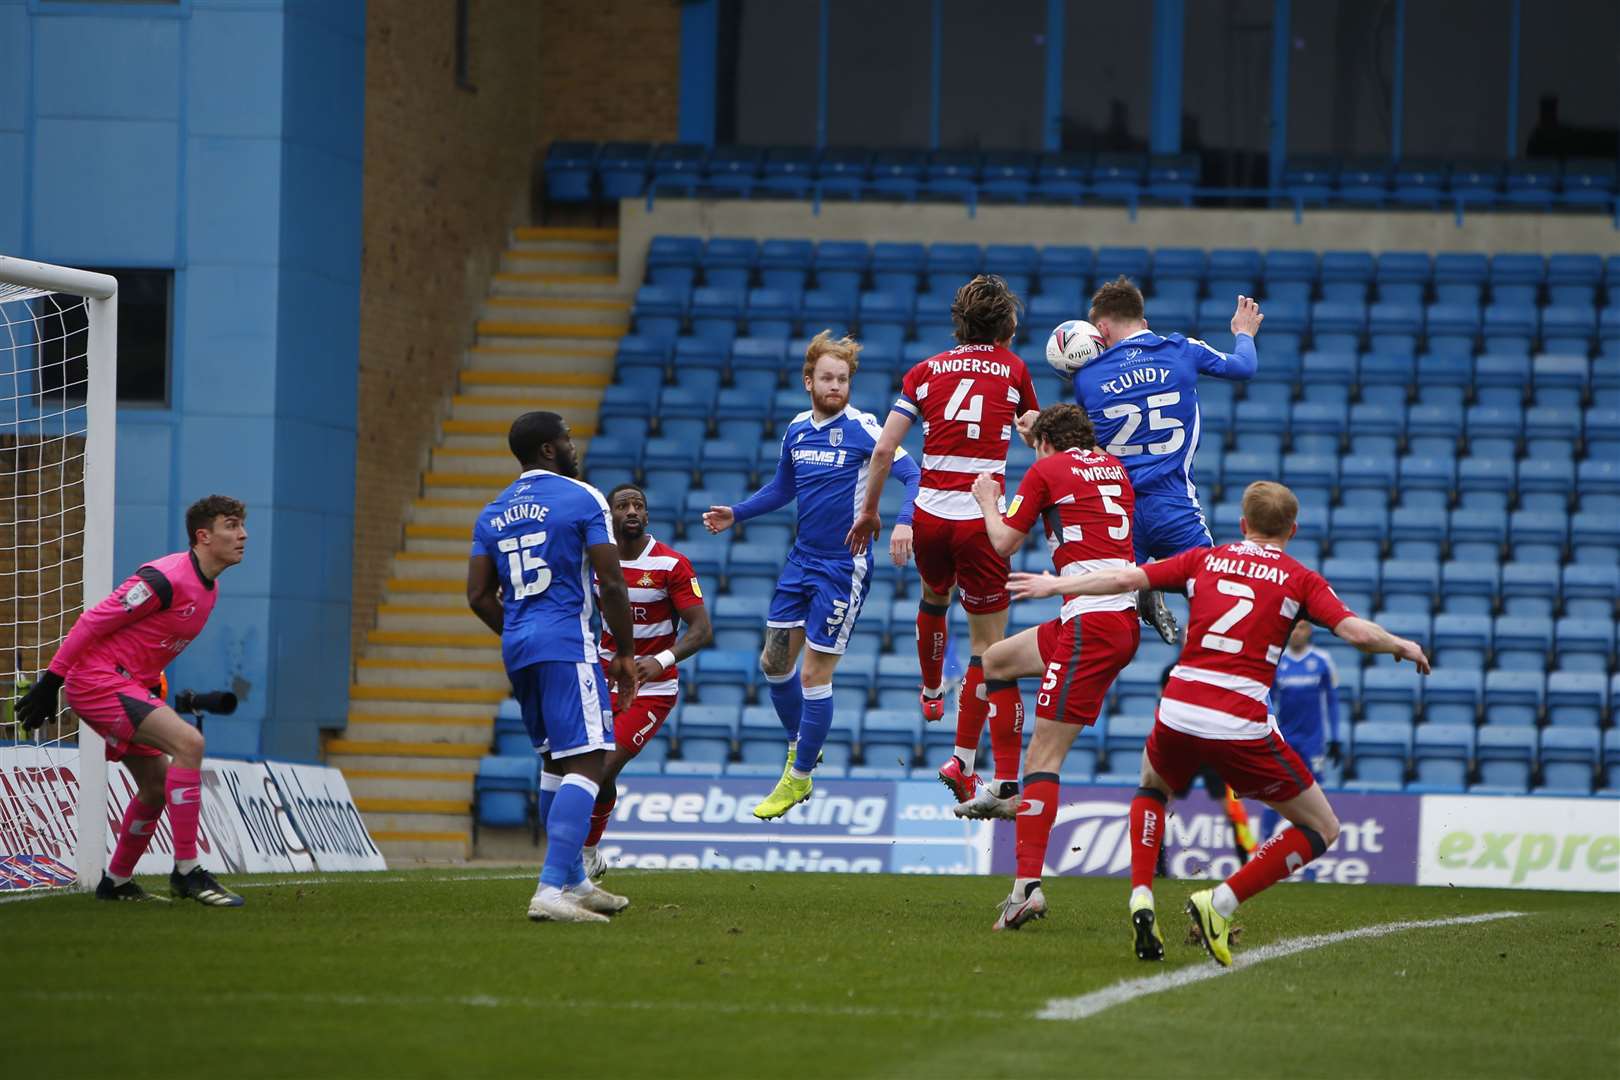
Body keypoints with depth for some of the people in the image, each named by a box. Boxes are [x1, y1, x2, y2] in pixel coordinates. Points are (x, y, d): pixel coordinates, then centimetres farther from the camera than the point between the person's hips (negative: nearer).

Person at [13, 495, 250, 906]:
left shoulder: (208, 590, 11)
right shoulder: (166, 579, -20)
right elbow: (92, 622, -17)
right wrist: (50, 682, -14)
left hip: (132, 684, 10)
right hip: (98, 680, -10)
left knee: (157, 785, 15)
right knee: (188, 742, -24)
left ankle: (116, 882, 33)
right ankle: (187, 872, -22)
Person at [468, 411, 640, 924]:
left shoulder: (493, 512, 13)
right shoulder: (582, 498, -5)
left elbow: (479, 596, 12)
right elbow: (610, 584, -9)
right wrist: (625, 654, 0)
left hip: (517, 649, 7)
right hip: (567, 643, -7)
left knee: (556, 762, 20)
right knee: (587, 763, -11)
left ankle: (574, 882, 26)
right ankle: (551, 891, -24)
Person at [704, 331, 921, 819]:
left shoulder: (863, 428, -13)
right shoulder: (796, 430, 5)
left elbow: (913, 476, -18)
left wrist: (905, 522, -35)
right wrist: (736, 514, 11)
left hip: (844, 567, -6)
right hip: (801, 560, 6)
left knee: (815, 675, -3)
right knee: (774, 662, 10)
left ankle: (798, 778, 10)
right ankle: (800, 747, 33)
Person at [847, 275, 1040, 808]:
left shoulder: (926, 371, 7)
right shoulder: (1012, 368, 4)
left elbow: (884, 449, 2)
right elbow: (1035, 434, 18)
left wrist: (868, 512, 11)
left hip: (930, 513, 3)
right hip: (982, 517, -3)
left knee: (934, 596, 34)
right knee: (987, 641, 4)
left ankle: (932, 692, 56)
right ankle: (964, 760, -1)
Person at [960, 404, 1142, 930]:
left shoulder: (1046, 470, 0)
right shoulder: (1113, 467, 18)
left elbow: (1003, 544, 4)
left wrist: (988, 501, 24)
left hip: (1091, 621, -8)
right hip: (1126, 616, 8)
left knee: (1044, 753, -10)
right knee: (997, 660, 26)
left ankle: (1028, 885, -19)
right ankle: (1005, 787, 23)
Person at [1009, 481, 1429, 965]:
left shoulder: (1204, 560, 15)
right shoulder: (1299, 579, 8)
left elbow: (1126, 578, 11)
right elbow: (1357, 632, -5)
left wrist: (1056, 585, 24)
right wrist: (1403, 647, 15)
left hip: (1177, 714, 3)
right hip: (1242, 724, -3)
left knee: (1152, 789, 37)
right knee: (1321, 829, 12)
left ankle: (1141, 898, 13)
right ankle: (1221, 902, -4)